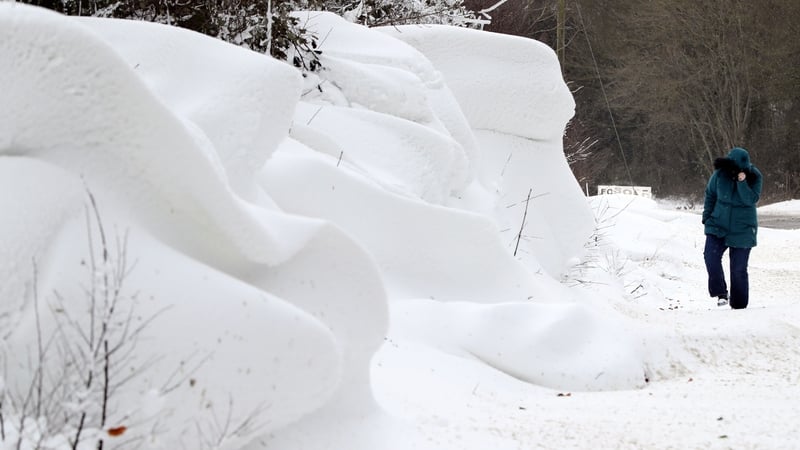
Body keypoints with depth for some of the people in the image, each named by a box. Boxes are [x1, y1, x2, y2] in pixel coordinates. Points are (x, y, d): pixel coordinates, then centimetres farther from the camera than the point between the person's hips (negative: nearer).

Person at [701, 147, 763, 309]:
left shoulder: (754, 177, -10)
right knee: (711, 255, -22)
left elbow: (751, 199, -22)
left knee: (739, 268, 1)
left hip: (742, 230, -1)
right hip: (718, 226, 1)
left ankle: (738, 305, 13)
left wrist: (742, 182, -32)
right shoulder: (720, 174, -7)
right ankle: (720, 293, -9)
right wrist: (707, 216, 7)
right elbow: (710, 194, 8)